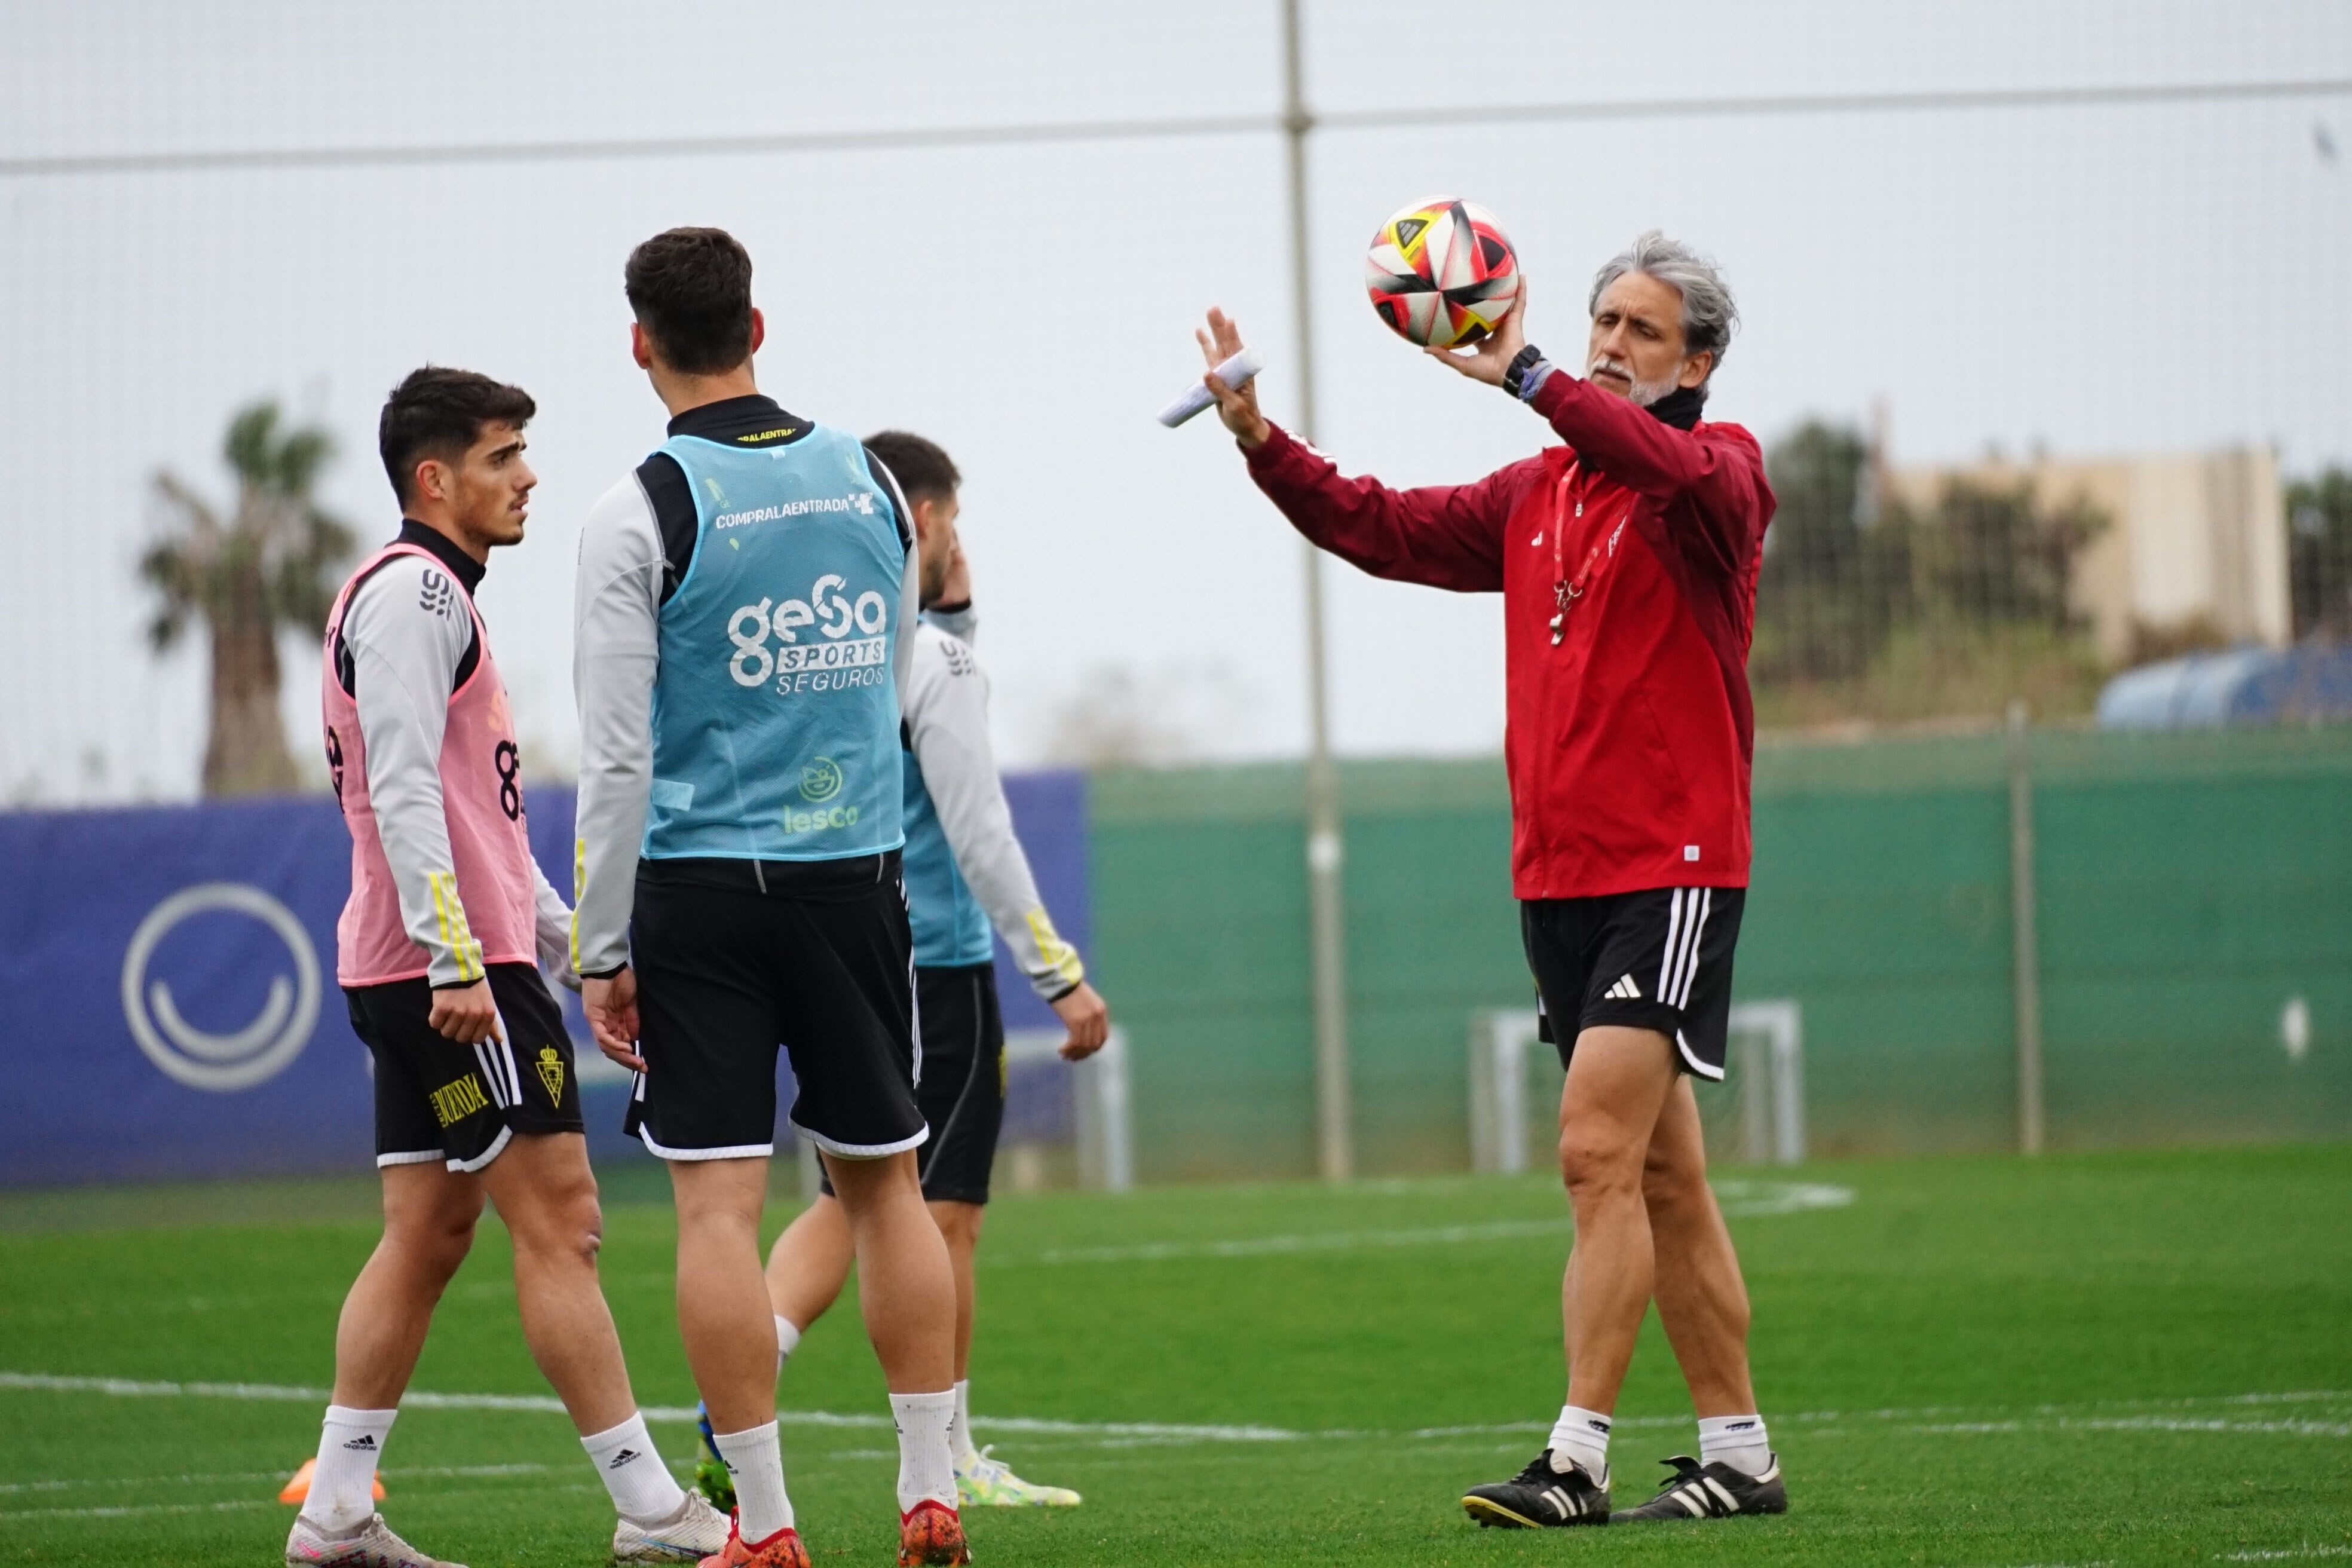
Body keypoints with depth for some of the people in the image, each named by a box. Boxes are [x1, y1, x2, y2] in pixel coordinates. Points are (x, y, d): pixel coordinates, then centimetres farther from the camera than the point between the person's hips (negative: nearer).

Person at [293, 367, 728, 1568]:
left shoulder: (431, 594, 23)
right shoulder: (412, 590, -11)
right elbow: (402, 791, -21)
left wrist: (568, 937, 27)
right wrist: (459, 958, -26)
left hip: (412, 974, 11)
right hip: (450, 970, -11)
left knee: (428, 1233, 9)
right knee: (557, 1223, -10)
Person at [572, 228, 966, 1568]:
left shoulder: (643, 513, -9)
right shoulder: (867, 480, 6)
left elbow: (618, 759, -9)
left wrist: (601, 951, -4)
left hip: (703, 887, -4)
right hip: (859, 872, 4)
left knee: (720, 1205, -2)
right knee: (888, 1183, 12)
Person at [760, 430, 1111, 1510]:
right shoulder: (928, 655, -13)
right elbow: (979, 834, -16)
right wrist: (1060, 976, -13)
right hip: (934, 966, -7)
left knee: (851, 1201, 14)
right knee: (944, 1216, 2)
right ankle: (948, 1464, 8)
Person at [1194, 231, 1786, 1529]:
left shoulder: (1720, 473, -6)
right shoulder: (1538, 495, 15)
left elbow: (1677, 472, -29)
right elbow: (1385, 528, 16)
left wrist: (1528, 378, -36)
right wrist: (1262, 443, 4)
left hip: (1671, 874, -7)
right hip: (1558, 880, 7)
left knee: (1599, 1153, -16)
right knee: (1662, 1178, 10)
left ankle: (1577, 1458, -17)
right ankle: (1737, 1454, 16)